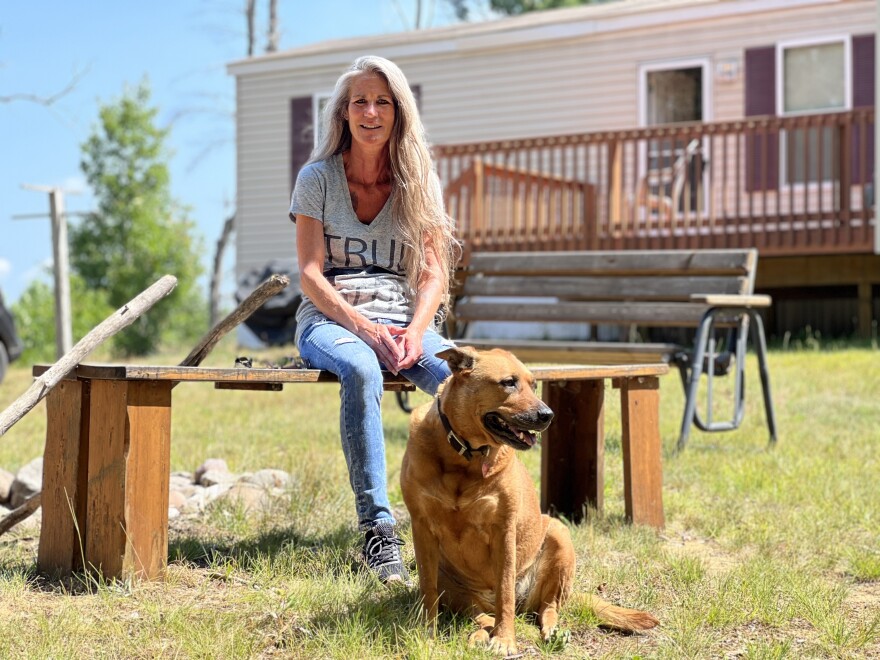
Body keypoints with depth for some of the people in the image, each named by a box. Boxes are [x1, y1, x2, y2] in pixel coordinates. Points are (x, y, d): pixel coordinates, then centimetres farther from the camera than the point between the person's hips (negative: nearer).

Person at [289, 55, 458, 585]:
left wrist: (415, 331, -15)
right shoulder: (318, 178, 5)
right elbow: (310, 274, -3)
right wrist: (365, 328, -18)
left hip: (404, 321, 3)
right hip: (330, 319, -2)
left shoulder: (420, 183, 11)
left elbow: (433, 274, 5)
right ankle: (379, 531, -40)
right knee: (362, 371, -39)